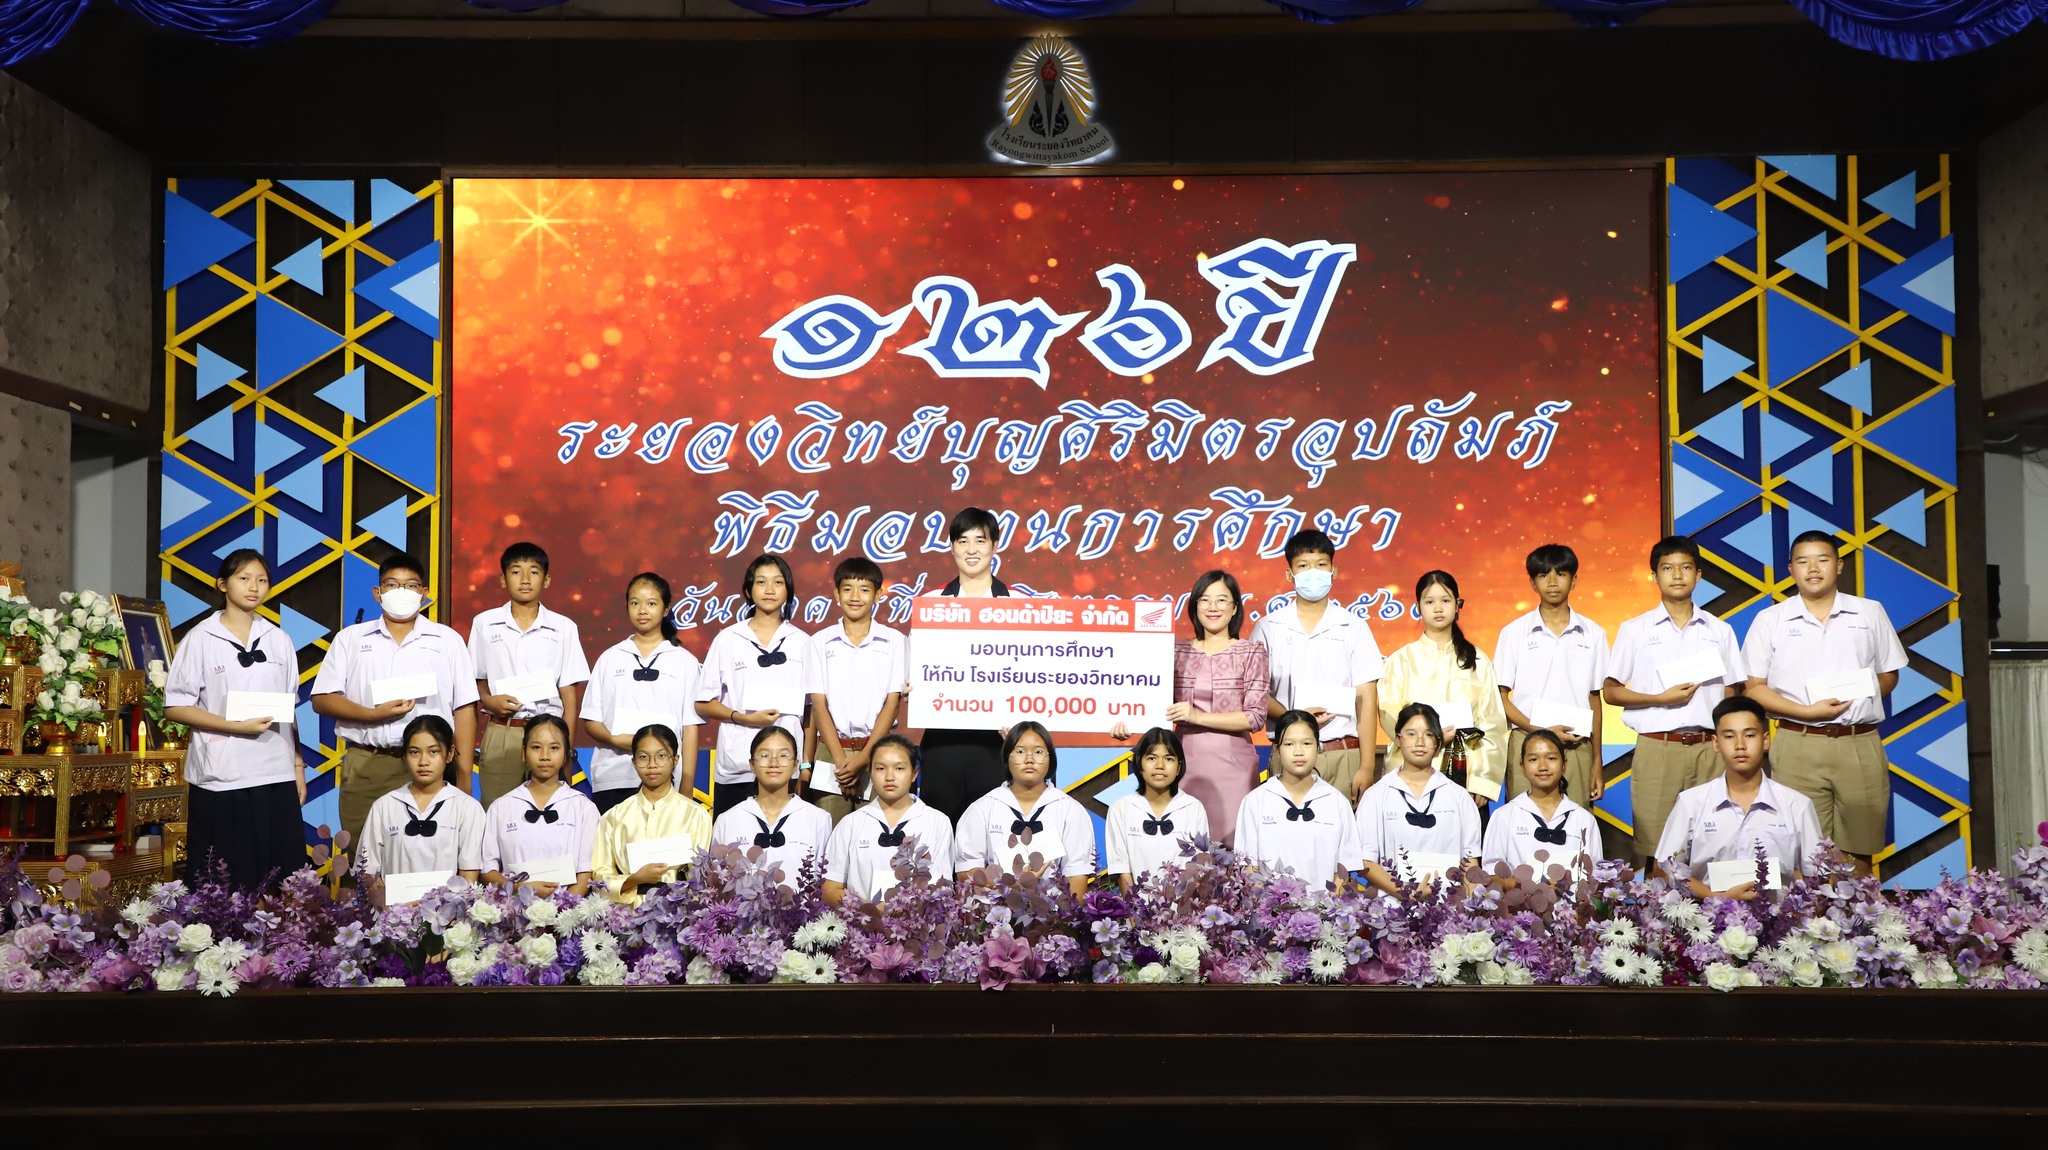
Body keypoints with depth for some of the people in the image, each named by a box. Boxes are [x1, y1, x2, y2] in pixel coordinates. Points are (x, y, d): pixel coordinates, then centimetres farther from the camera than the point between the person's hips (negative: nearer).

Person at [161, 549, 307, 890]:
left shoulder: (278, 640, 10)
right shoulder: (201, 639, -2)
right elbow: (175, 708, -5)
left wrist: (298, 765, 11)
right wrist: (236, 727, -15)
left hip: (276, 776, 3)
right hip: (221, 780, -3)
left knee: (279, 883, 0)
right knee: (222, 885, 0)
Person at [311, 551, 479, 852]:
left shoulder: (447, 639, 11)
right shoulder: (350, 639, 13)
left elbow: (464, 710, 7)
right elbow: (322, 700, 6)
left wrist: (463, 778, 0)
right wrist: (373, 714, -11)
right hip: (365, 768, 1)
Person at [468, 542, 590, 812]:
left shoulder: (563, 628, 4)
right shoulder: (484, 624, 7)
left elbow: (569, 693, 4)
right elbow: (475, 681, 13)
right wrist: (489, 700, -9)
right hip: (500, 735, 1)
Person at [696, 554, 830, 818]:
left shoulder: (802, 643, 7)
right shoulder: (727, 640, 5)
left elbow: (815, 708, 6)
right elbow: (703, 705, 5)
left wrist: (807, 764, -1)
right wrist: (744, 718, -10)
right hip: (734, 771, 0)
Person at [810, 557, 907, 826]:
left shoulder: (895, 641, 5)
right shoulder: (821, 642, 7)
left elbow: (893, 702, 0)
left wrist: (863, 758, -10)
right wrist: (840, 759, -9)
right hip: (831, 753, 1)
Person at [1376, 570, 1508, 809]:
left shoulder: (1477, 661, 12)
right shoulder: (1402, 660, 8)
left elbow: (1492, 722, 6)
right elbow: (1390, 717, 0)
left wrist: (1484, 780, -3)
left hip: (1466, 771, 1)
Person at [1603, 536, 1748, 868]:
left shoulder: (1720, 631, 12)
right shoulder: (1635, 630, 6)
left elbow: (1733, 694, 15)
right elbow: (1610, 692, 5)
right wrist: (1661, 698, -9)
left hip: (1708, 750, 2)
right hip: (1656, 749, -2)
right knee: (1653, 848, -3)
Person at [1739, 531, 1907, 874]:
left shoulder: (1870, 612, 11)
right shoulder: (1770, 621, 5)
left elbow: (1888, 675, 16)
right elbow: (1753, 688, 2)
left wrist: (1857, 700, -3)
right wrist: (1806, 711, -11)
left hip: (1860, 746, 2)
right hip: (1799, 747, -1)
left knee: (1859, 854, 6)